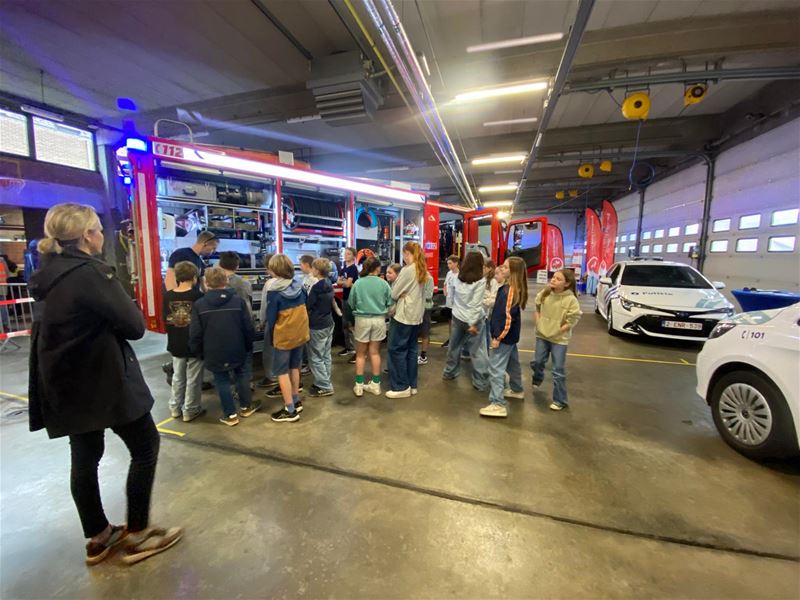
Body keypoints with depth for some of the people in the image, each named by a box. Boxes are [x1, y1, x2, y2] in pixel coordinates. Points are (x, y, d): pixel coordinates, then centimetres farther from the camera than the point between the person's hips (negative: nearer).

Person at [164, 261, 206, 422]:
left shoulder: (167, 296, -2)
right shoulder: (198, 296, -16)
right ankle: (190, 410, 16)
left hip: (176, 345, 5)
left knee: (177, 377, 19)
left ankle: (175, 408, 30)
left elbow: (166, 319, 7)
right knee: (193, 379, 7)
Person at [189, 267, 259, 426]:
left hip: (214, 353, 0)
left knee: (222, 381, 12)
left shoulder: (199, 304, -8)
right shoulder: (238, 300, -9)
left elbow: (195, 334, -5)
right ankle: (245, 407, 32)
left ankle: (230, 414, 19)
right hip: (238, 350, 1)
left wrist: (198, 352, 10)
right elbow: (248, 327, -6)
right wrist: (249, 345, 8)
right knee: (242, 377, 18)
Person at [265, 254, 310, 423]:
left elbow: (271, 318, -11)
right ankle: (296, 401, 32)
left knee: (281, 372, 7)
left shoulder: (274, 292, -18)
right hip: (300, 334, 6)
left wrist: (271, 337, 4)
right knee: (294, 367, 20)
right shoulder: (299, 286, -3)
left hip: (283, 336, -6)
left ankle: (290, 410, 10)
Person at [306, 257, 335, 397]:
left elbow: (307, 306, -15)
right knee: (325, 356, 15)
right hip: (328, 324, 9)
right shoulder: (329, 284, 5)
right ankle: (324, 382, 26)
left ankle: (325, 387, 6)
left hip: (317, 327, -9)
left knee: (316, 358, 1)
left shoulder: (316, 287, -20)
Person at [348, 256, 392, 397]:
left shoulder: (358, 283, -8)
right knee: (375, 352, 13)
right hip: (379, 319, 1)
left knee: (360, 354, 12)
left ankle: (359, 386, 15)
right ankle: (375, 384, 21)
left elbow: (351, 303, -2)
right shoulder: (383, 283, -7)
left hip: (362, 319, -1)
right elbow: (390, 302, -2)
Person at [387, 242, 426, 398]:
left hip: (404, 315, -8)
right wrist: (404, 294, 7)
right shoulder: (422, 271, 8)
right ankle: (412, 385, 21)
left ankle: (401, 387, 6)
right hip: (416, 315, 8)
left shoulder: (407, 270, -16)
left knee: (397, 349, 1)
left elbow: (394, 294, -10)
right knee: (411, 349, 13)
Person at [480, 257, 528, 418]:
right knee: (511, 362, 26)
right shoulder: (508, 286, 8)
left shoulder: (511, 290, -21)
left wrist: (498, 337, -23)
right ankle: (516, 390, 46)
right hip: (510, 335, 10)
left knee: (496, 368, -8)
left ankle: (498, 404, -4)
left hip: (504, 336, -10)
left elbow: (508, 316, -26)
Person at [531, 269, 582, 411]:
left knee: (558, 371, 2)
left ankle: (560, 400, 16)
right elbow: (537, 309, 10)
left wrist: (556, 331, -15)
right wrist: (538, 323, 0)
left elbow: (572, 321, -15)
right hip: (542, 335, 5)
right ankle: (537, 380, 50)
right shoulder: (544, 293, -5)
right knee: (537, 362, 18)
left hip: (559, 339, -4)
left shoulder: (571, 300, -19)